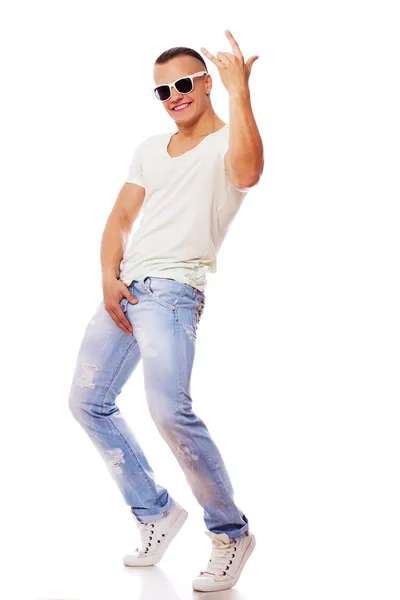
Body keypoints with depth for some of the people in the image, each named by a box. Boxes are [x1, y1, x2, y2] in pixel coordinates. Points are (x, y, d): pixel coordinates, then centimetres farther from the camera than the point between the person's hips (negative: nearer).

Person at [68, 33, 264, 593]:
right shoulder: (149, 148, 18)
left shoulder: (226, 143, -4)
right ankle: (156, 513, 24)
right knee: (88, 401, 12)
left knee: (170, 410, -25)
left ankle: (231, 533, -7)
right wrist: (109, 277, -2)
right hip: (124, 288, 8)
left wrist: (239, 89, -32)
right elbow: (120, 218, 14)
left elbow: (247, 172, -30)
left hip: (172, 290, -8)